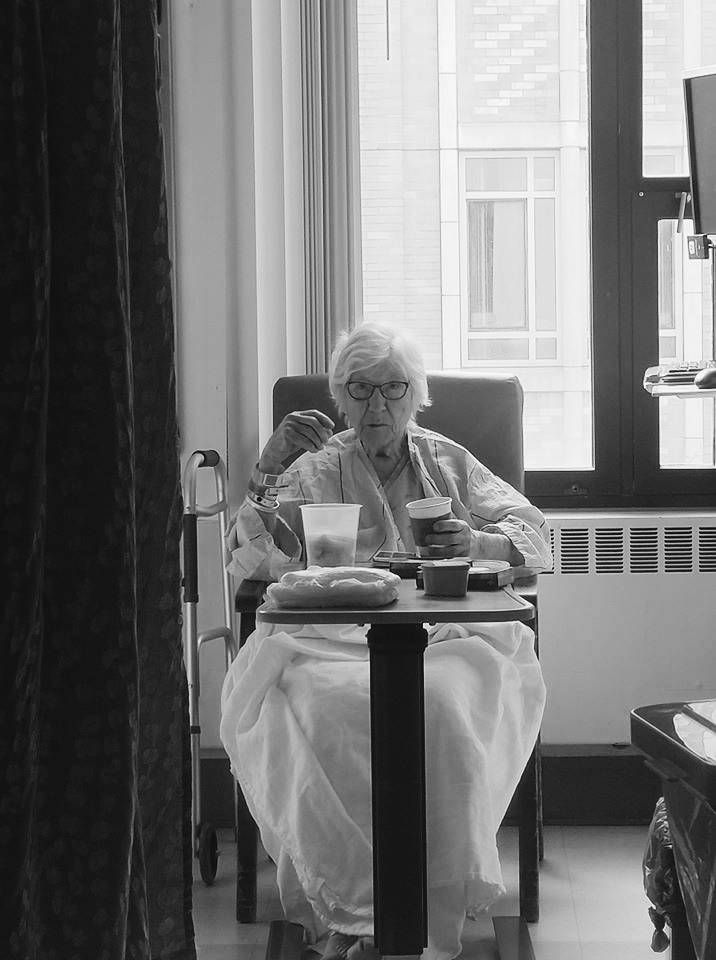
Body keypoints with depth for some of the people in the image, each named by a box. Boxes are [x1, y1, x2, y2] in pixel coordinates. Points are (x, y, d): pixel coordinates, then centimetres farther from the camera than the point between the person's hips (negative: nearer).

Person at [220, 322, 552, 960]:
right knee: (328, 709, -37)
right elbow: (251, 561, 8)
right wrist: (263, 492, -11)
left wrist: (479, 542, -4)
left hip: (445, 638, 0)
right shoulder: (317, 471, 18)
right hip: (334, 639, 0)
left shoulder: (449, 463, 22)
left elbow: (536, 537, 18)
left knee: (443, 701, -37)